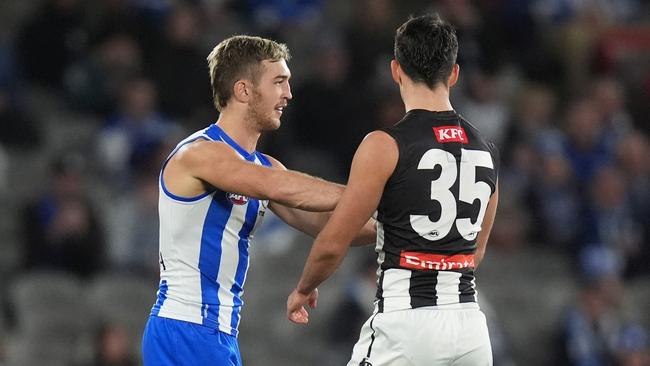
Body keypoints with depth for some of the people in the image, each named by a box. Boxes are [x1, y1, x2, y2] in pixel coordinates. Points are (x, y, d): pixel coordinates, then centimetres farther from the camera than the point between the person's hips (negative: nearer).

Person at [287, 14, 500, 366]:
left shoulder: (385, 146, -9)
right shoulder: (485, 151, 10)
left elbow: (332, 244, -6)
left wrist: (303, 290, 13)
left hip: (405, 322, -6)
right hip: (469, 324, 6)